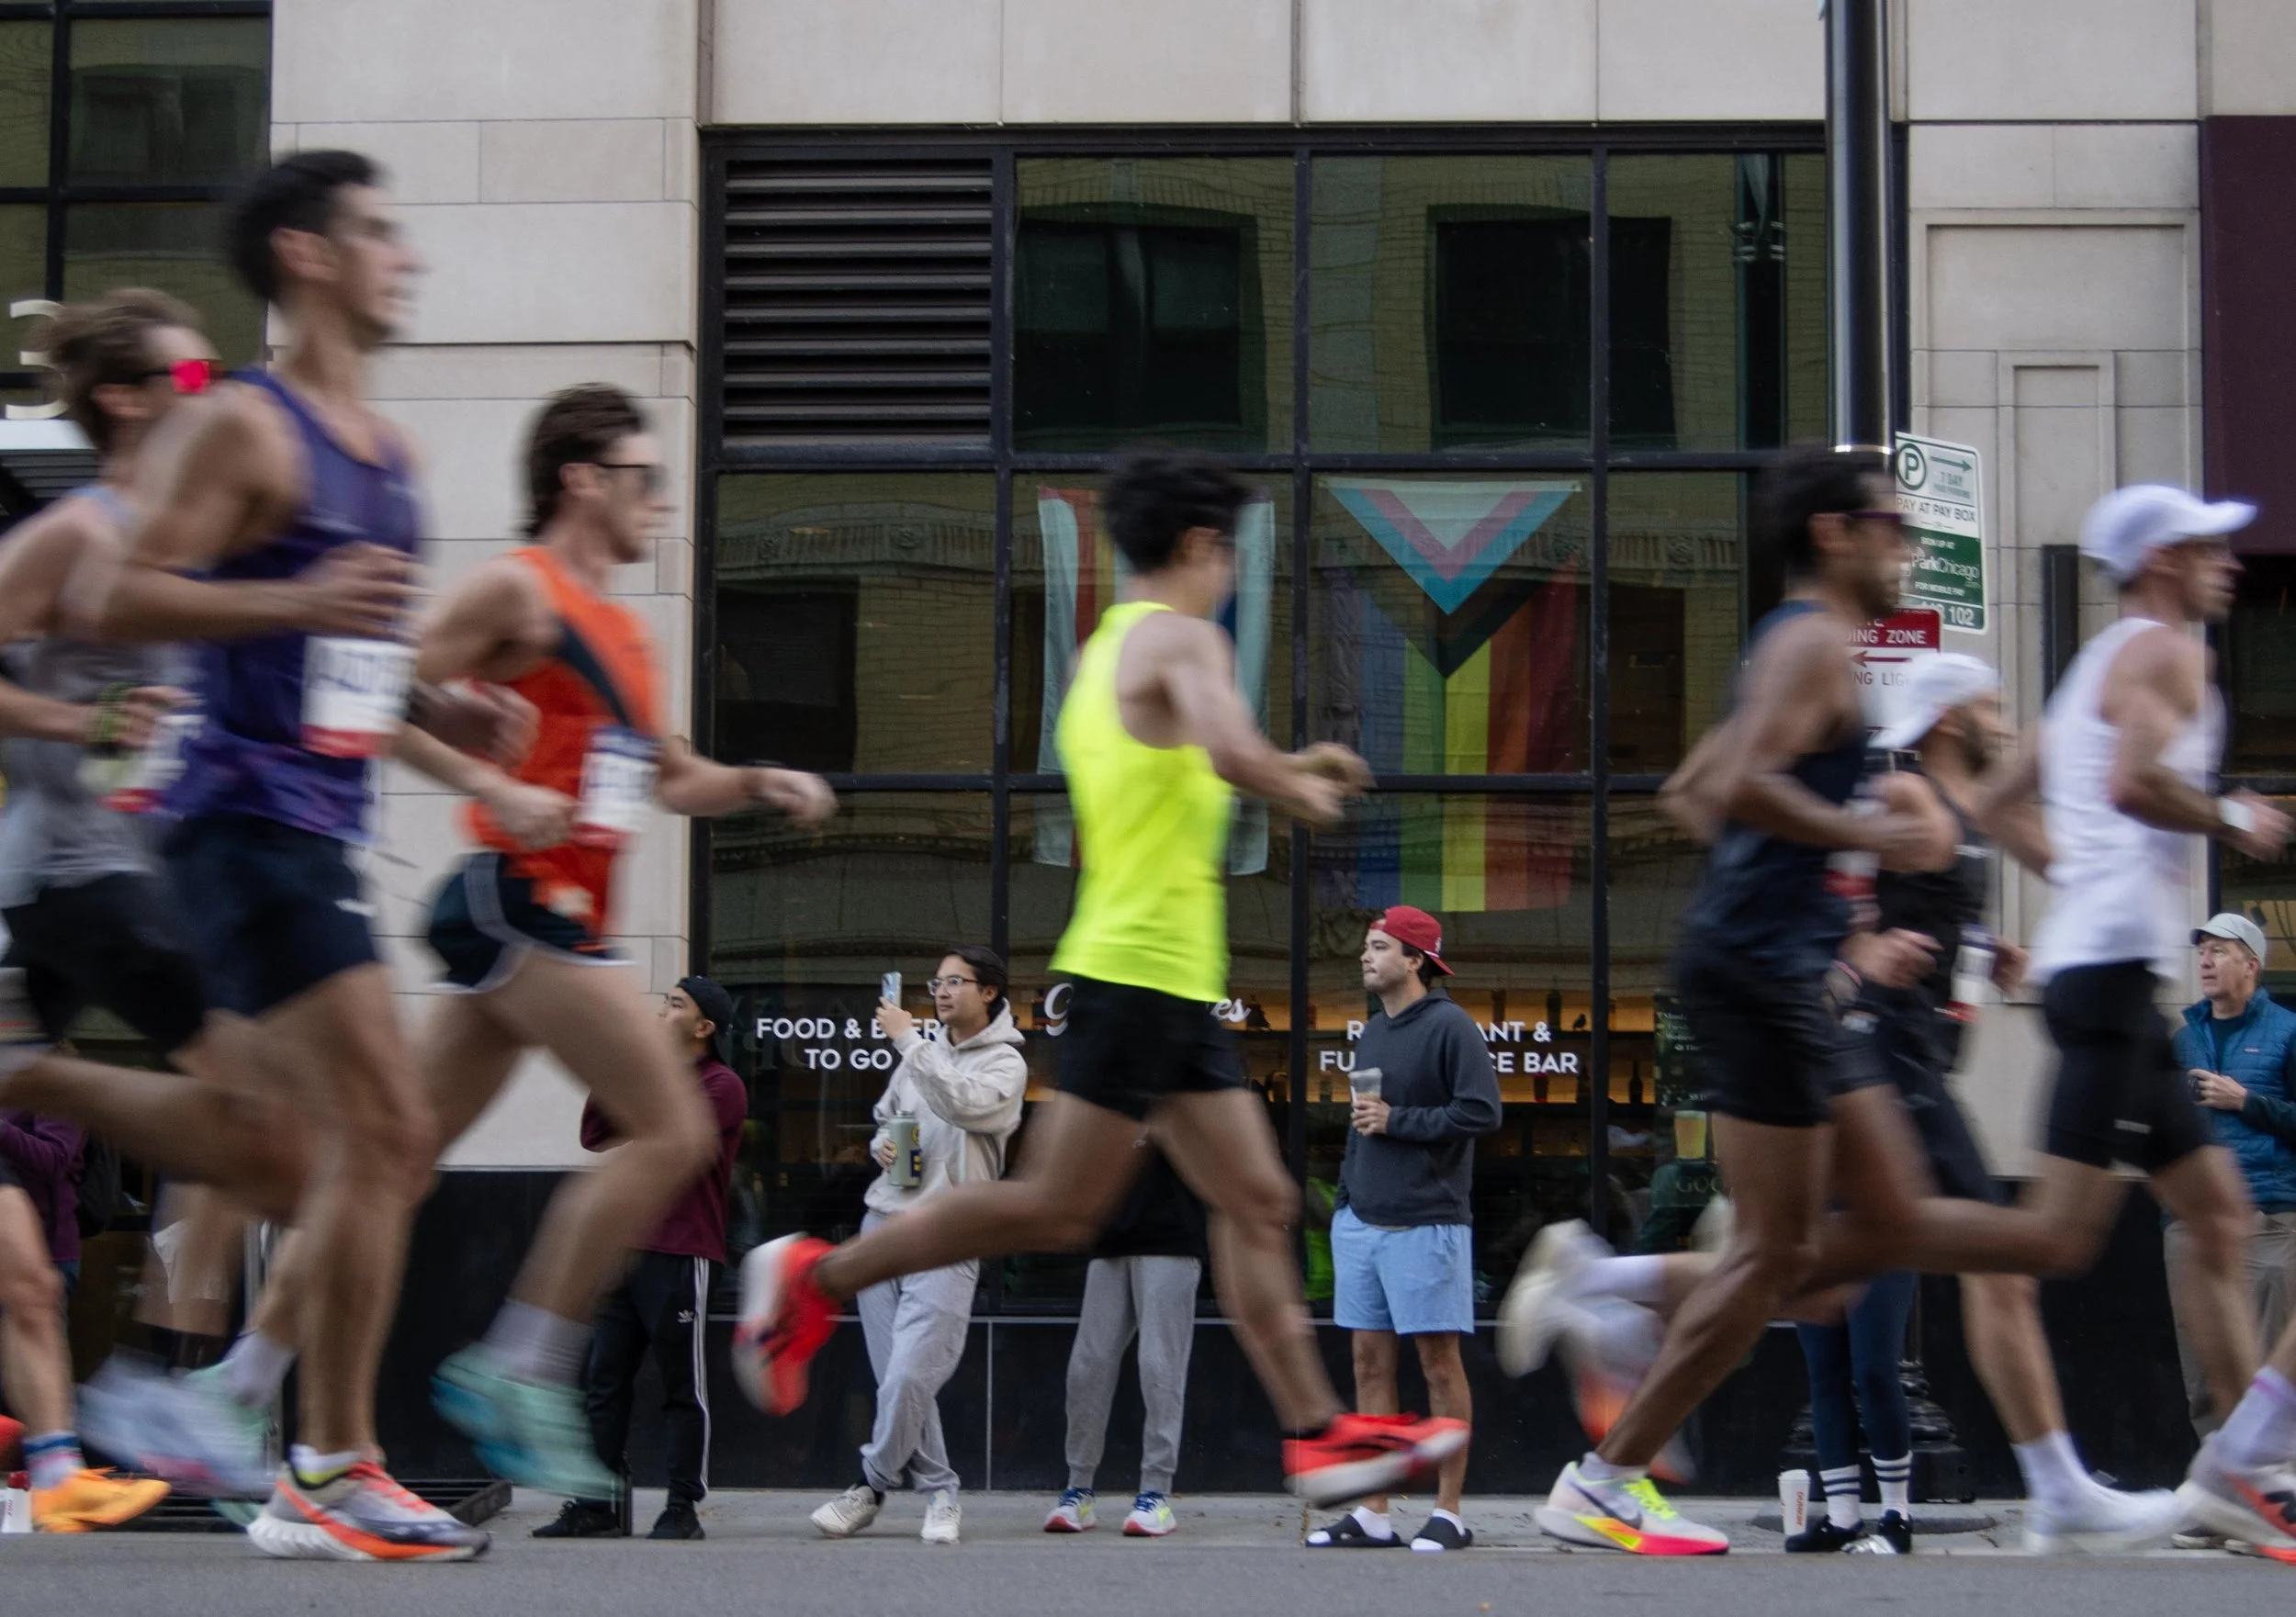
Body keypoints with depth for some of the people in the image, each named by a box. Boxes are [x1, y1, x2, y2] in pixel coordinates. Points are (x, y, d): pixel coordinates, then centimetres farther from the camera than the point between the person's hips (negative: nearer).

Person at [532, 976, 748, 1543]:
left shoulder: (721, 1086, -3)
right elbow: (594, 1136, 13)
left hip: (680, 1256, -8)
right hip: (624, 1250, 8)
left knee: (683, 1388, -3)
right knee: (604, 1384, 4)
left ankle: (684, 1509, 1)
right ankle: (598, 1506, 6)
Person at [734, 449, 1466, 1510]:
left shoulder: (1109, 645, 20)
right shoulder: (1182, 637, -9)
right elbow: (1231, 754, -28)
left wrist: (1290, 769, 27)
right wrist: (1301, 790, -8)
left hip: (1173, 983, 10)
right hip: (1137, 971, -10)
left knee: (1258, 1204, 6)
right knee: (1059, 1209, -8)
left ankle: (1316, 1433, 3)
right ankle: (819, 1274, 0)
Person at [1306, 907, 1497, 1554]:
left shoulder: (1449, 1026, -8)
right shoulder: (1372, 1031, 16)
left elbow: (1482, 1111, -16)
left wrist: (1397, 1120, -14)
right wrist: (1346, 1194, 15)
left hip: (1425, 1224, -8)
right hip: (1361, 1221, 8)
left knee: (1438, 1360, -2)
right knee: (1370, 1360, 7)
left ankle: (1449, 1513, 3)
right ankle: (1373, 1515, 11)